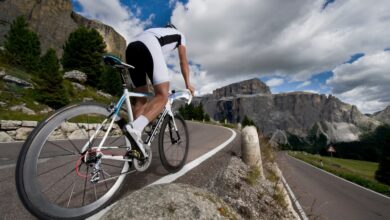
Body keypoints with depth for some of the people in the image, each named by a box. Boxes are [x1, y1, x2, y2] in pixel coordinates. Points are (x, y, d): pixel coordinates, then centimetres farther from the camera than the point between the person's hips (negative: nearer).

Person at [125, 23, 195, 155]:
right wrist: (188, 84, 31)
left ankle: (135, 146, 3)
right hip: (149, 47, -6)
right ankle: (135, 128, -36)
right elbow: (184, 62, 27)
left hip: (131, 48, 7)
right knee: (163, 96, -11)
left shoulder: (156, 32, 46)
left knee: (141, 98, 7)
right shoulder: (179, 35, 33)